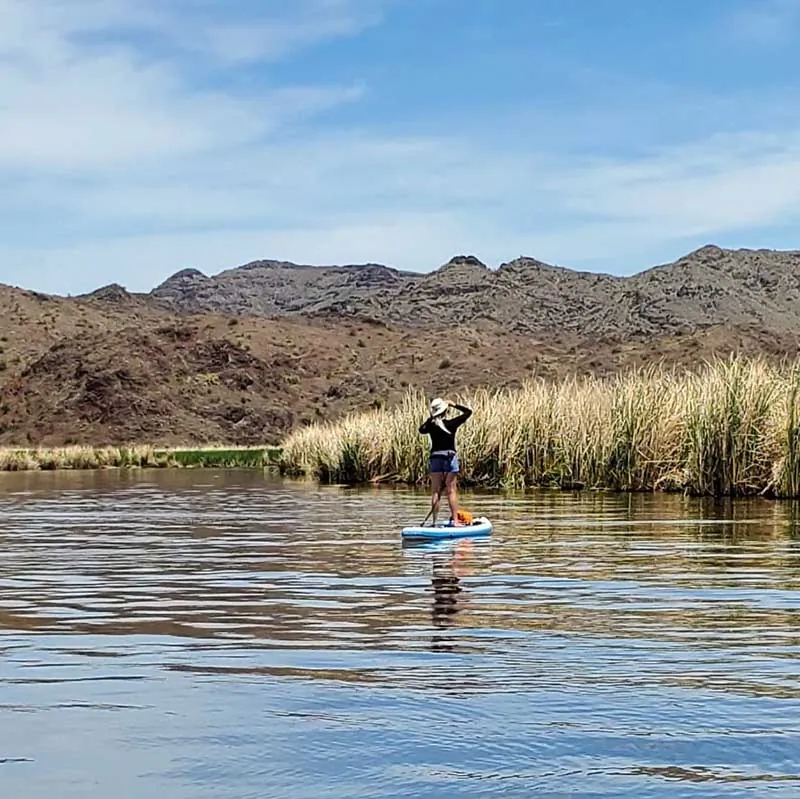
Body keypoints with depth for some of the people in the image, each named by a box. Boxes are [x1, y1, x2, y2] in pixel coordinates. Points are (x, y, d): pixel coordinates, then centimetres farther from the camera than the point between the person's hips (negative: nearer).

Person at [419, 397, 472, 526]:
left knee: (435, 492, 4)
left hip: (436, 459, 2)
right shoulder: (451, 424, -9)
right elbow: (468, 412, 2)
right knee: (451, 491, 0)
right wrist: (454, 405, 9)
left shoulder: (431, 426, -3)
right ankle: (455, 520, 0)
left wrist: (430, 418, 18)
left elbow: (421, 430, 22)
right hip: (450, 458, -2)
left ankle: (434, 521, 2)